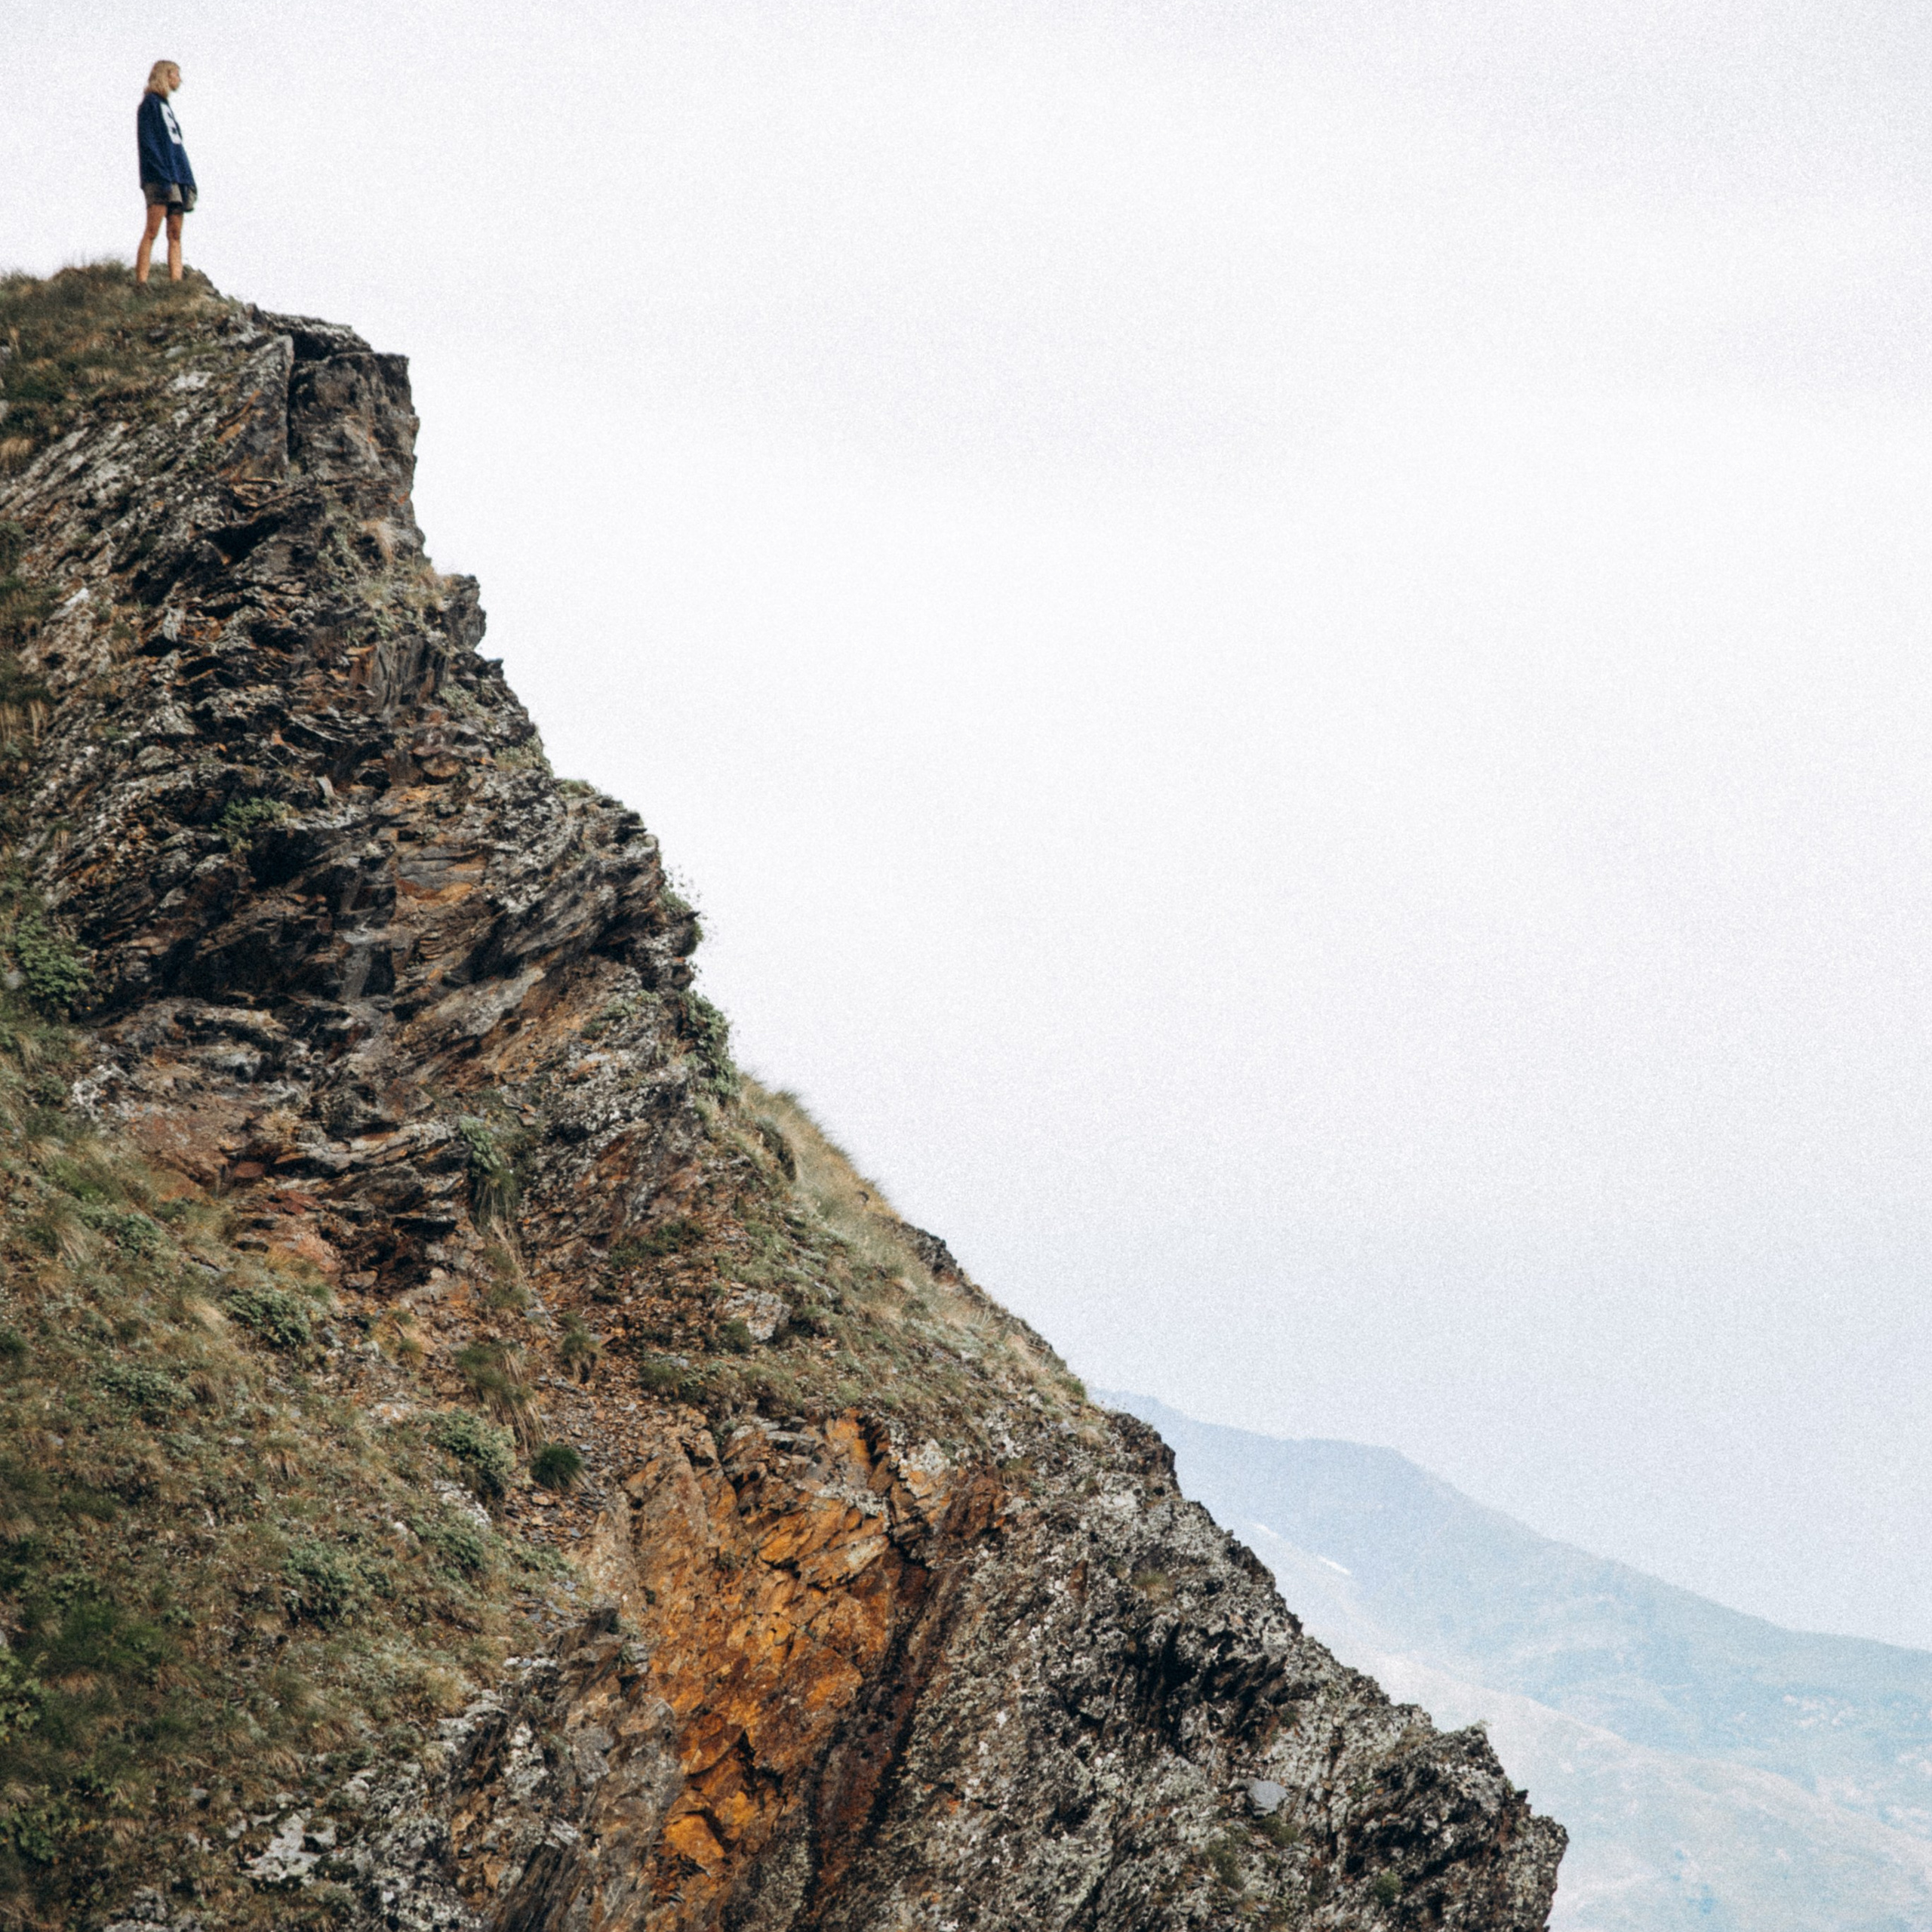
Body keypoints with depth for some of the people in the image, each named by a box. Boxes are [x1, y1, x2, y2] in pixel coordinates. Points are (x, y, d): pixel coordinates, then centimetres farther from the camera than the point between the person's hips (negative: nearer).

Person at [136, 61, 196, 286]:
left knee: (175, 235, 1)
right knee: (152, 231, -14)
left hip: (177, 177, 9)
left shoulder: (165, 106, 24)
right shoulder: (150, 103, -1)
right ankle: (141, 283, -19)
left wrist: (188, 181, 15)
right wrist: (162, 173, -20)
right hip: (159, 177, -9)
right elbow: (147, 141, -11)